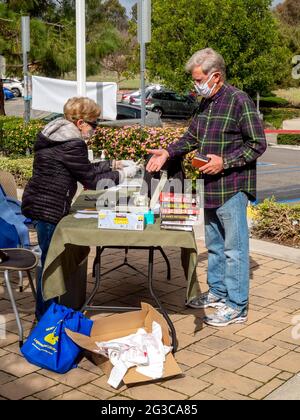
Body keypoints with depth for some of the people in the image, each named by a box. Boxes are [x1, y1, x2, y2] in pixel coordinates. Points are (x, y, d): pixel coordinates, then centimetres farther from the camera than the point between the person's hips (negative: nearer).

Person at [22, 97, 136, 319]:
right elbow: (91, 179, -13)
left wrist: (112, 164, 17)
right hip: (49, 209, -10)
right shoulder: (72, 145, -19)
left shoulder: (58, 134, 12)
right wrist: (122, 173, -3)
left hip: (38, 203, 10)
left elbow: (85, 168, 20)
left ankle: (46, 311, 30)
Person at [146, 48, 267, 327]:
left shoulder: (240, 101, -14)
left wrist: (224, 162, -20)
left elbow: (258, 144, -14)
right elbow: (191, 137, 20)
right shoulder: (205, 104, 12)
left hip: (232, 187, -8)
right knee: (214, 244, 18)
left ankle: (236, 307, 8)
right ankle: (217, 292, 33)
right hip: (209, 187, 9)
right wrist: (167, 153, 5)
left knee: (234, 247, -1)